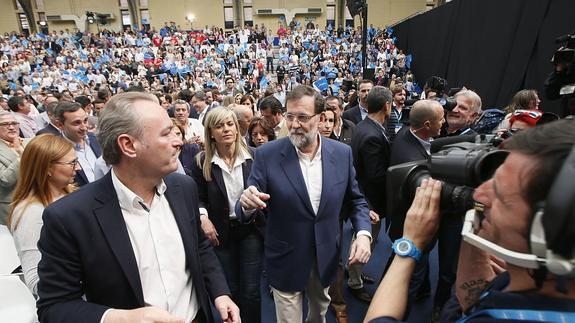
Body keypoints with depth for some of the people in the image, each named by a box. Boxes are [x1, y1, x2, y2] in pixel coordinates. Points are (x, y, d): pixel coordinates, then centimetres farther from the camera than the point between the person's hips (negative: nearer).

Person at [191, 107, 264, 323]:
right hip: (221, 232, 1)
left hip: (251, 230, 0)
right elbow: (197, 198, 2)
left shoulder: (253, 156, -8)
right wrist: (203, 217, -15)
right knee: (230, 290, 16)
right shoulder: (202, 162, -7)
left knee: (251, 291, 7)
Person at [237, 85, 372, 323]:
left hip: (326, 258, 3)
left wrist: (363, 233, -13)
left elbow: (355, 200, 3)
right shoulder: (267, 155, -15)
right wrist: (247, 203, -37)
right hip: (286, 261, -3)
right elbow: (246, 209, -14)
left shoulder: (342, 153, -8)